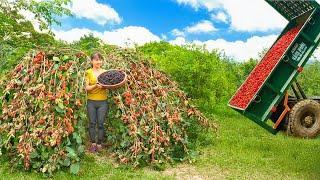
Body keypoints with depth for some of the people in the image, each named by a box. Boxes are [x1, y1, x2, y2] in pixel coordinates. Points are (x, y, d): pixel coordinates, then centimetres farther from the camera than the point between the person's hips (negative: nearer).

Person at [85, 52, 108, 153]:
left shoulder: (105, 72, 5)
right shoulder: (89, 72, 1)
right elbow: (87, 88, -4)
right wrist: (95, 86, -22)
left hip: (102, 102, 0)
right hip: (91, 101, 0)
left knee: (101, 124, 3)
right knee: (92, 123, 6)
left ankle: (99, 144, 16)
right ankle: (93, 144, 20)